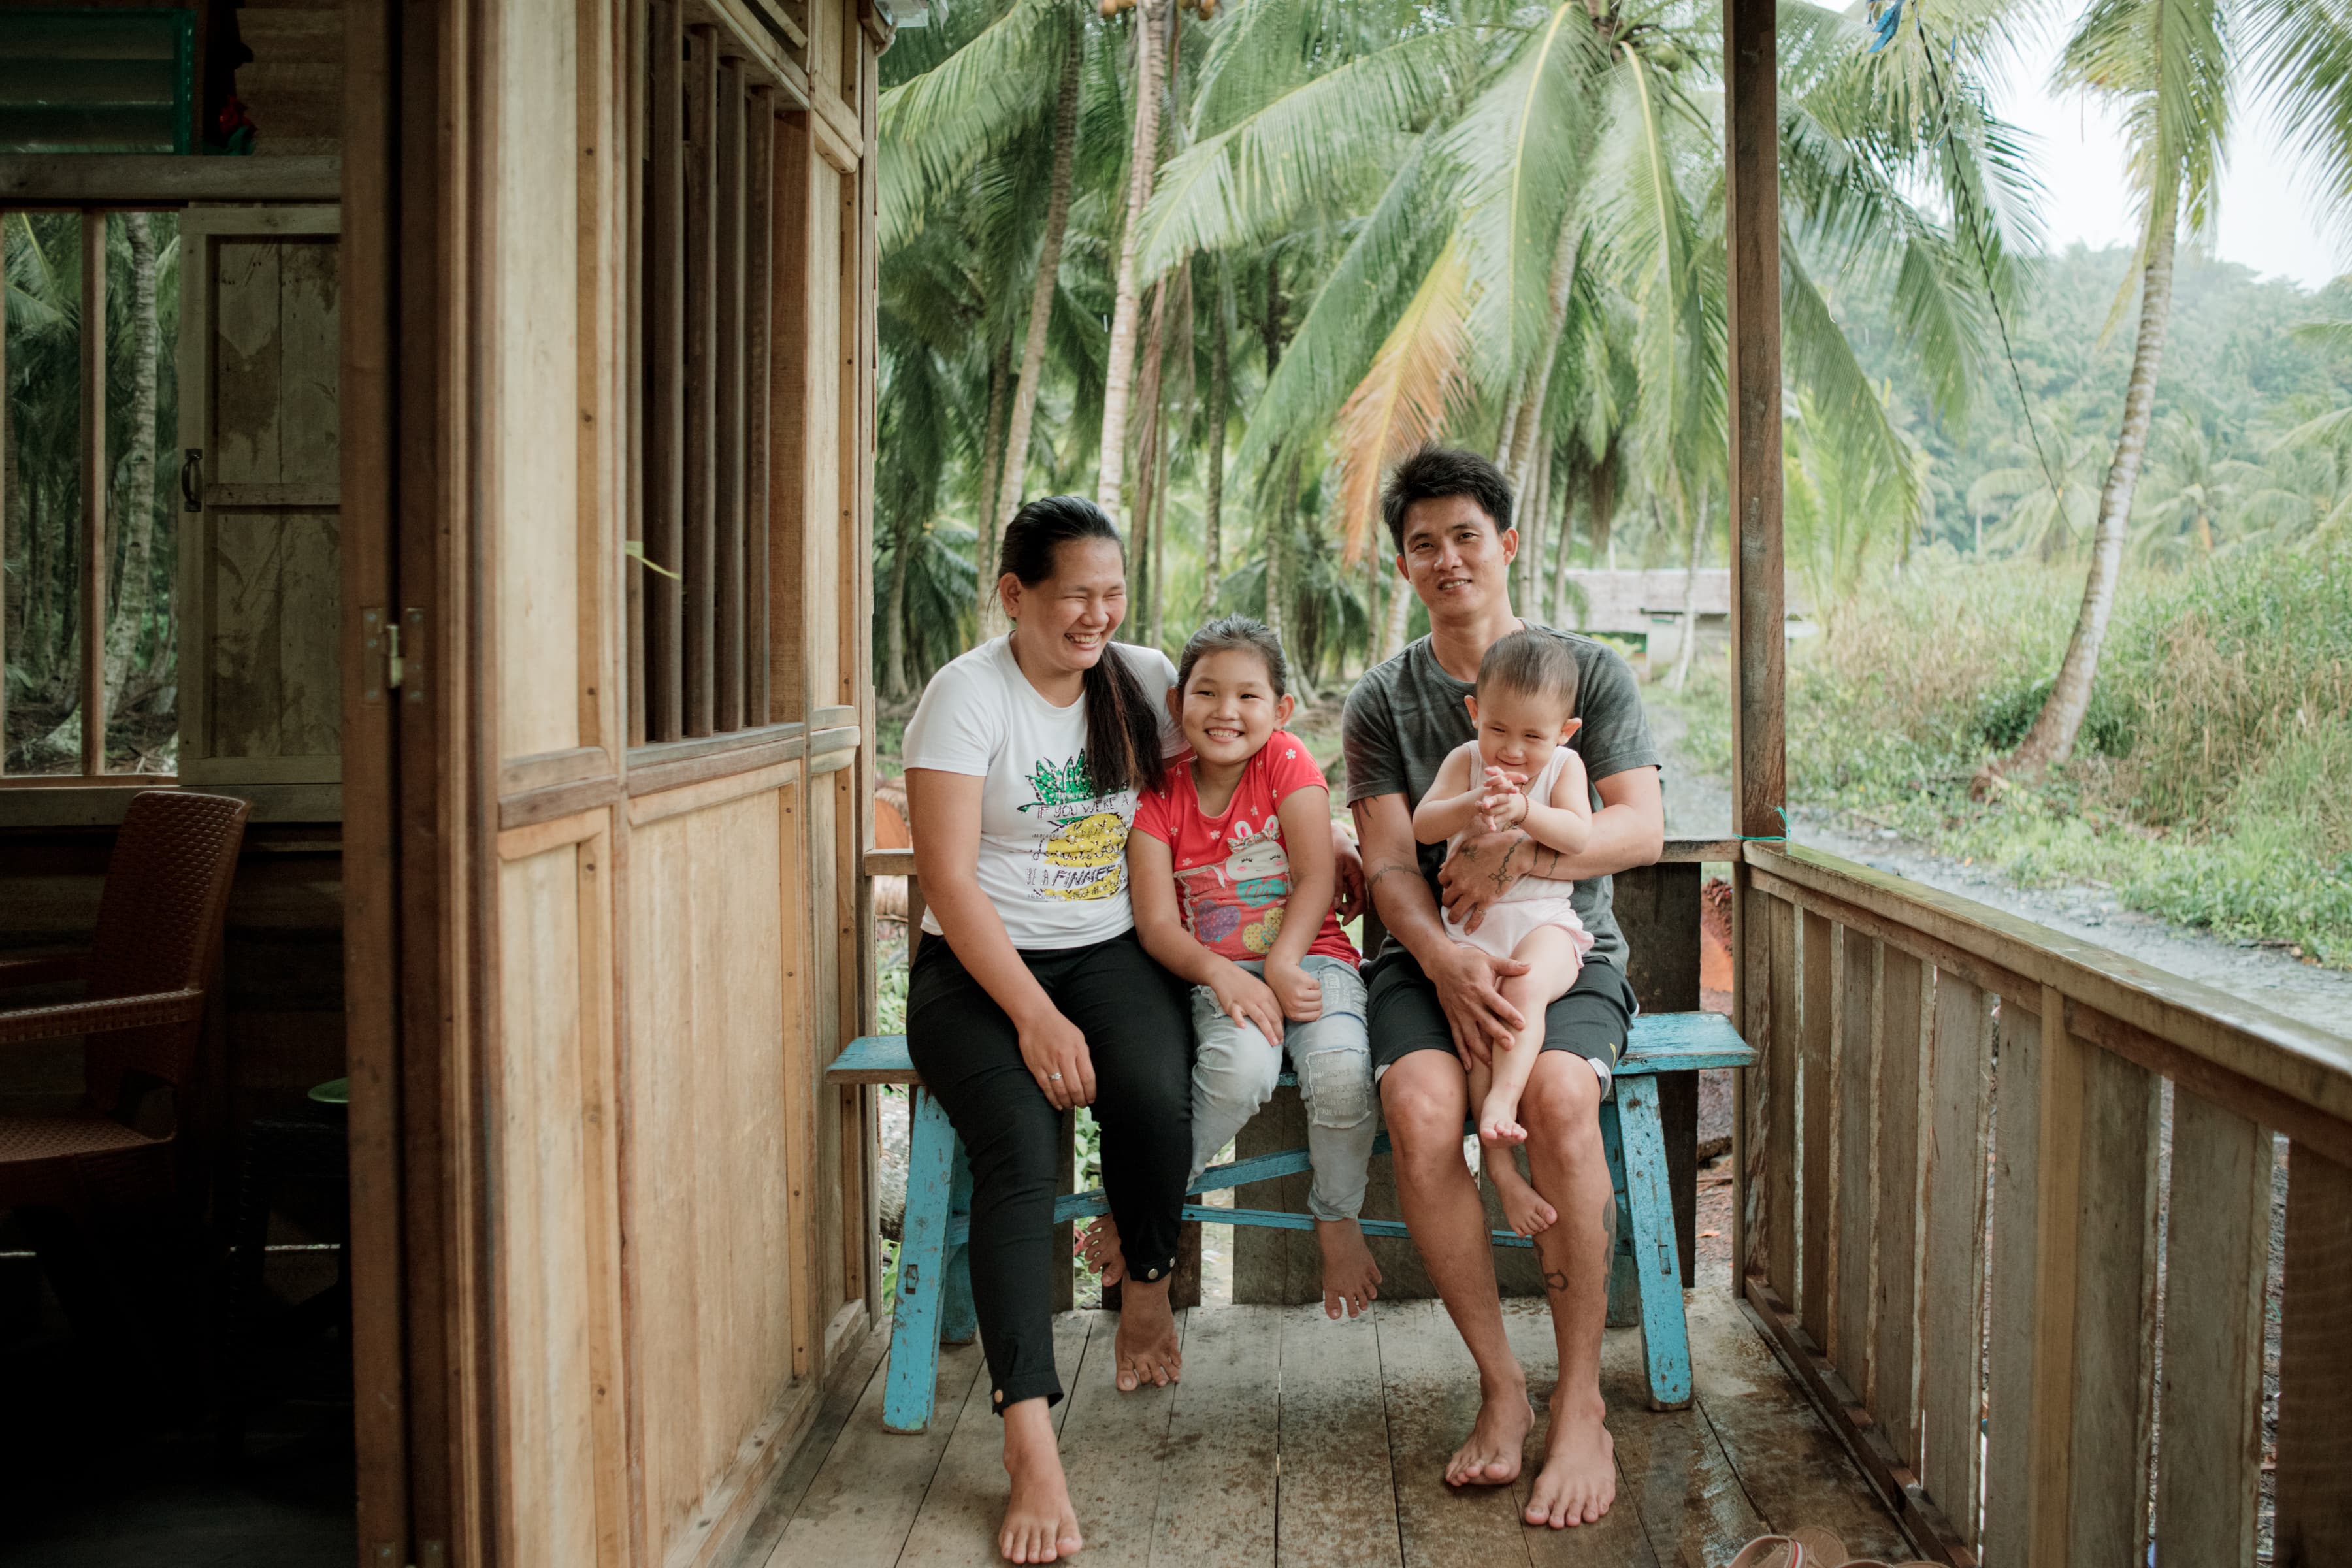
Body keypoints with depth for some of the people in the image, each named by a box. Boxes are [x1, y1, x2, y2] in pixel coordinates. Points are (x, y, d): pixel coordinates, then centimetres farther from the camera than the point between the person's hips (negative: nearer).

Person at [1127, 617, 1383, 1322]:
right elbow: (1158, 923, -6)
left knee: (1340, 1065, -30)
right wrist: (1221, 974, -23)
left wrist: (1281, 964, -21)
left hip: (1309, 958, 0)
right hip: (1216, 974, 0)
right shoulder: (1160, 795, 1)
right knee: (1241, 1066, -34)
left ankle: (1337, 1220, -2)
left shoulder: (1286, 761, -1)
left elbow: (1317, 880, -7)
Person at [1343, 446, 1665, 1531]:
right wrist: (1448, 963, -20)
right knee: (1420, 1109, -31)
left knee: (1556, 1096, -34)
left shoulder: (1588, 671, 8)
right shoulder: (1383, 700, 11)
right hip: (1429, 955, 1)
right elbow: (1387, 864, 0)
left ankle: (1581, 1404, -22)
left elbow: (1642, 828, -3)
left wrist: (1520, 853, -19)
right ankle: (1499, 1387, -14)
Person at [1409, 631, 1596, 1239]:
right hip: (1471, 926, 1)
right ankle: (1499, 1159, -21)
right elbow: (1422, 825, -6)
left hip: (1545, 920, -1)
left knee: (1524, 986, -34)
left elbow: (1580, 835, -11)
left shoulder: (1563, 765, 5)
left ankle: (1502, 1099, -39)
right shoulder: (1465, 761, 7)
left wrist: (1523, 810, -29)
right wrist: (1470, 804, -27)